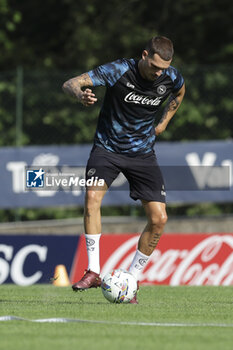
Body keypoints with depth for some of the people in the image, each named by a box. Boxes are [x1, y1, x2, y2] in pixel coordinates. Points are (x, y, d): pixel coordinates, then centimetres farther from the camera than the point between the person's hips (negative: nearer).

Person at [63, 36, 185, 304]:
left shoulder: (171, 78, -8)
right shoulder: (119, 71, -20)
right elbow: (70, 84, -23)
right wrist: (80, 94, -47)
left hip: (143, 153, 3)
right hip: (107, 148, -3)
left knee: (159, 218, -9)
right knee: (92, 195, -30)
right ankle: (93, 272, -23)